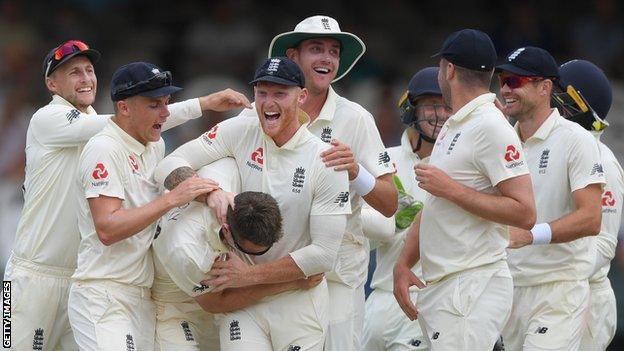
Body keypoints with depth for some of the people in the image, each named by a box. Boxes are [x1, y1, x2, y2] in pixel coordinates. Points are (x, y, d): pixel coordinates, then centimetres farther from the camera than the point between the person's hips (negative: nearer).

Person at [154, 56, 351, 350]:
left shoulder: (325, 161, -10)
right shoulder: (240, 132, -3)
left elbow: (323, 254, -14)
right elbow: (168, 167, -7)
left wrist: (250, 275, -17)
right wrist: (210, 192, -27)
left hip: (298, 300, -1)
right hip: (240, 300, 1)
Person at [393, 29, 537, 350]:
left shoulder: (491, 128, -12)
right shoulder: (451, 127, 20)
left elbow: (524, 213, -19)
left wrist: (450, 189, -17)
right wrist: (403, 263, 12)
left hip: (473, 287, -10)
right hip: (437, 287, 10)